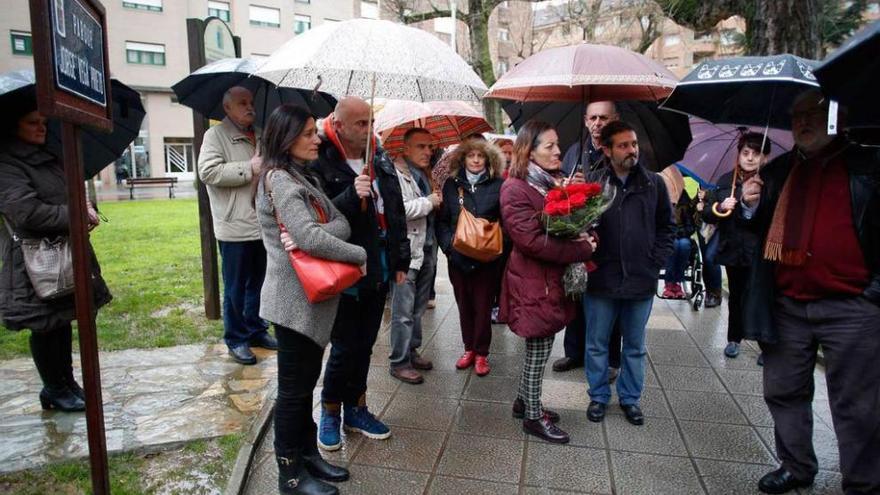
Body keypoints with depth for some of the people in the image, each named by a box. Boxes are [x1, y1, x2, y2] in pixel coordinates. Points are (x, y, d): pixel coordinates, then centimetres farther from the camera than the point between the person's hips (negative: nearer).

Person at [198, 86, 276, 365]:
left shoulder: (259, 136, 18)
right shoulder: (216, 135, -4)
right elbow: (208, 172, -19)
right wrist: (249, 168, -17)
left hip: (264, 224, 7)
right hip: (235, 226, -6)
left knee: (258, 284, 16)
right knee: (236, 287, 4)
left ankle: (256, 330, 30)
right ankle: (236, 339, 16)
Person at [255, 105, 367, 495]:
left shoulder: (306, 177, 13)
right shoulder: (279, 179, -15)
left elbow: (341, 223, 2)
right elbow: (311, 237, -27)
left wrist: (310, 237, -19)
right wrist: (359, 256, -14)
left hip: (312, 297, 9)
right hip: (296, 300, -9)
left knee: (306, 382, 18)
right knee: (293, 388, 3)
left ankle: (308, 453, 32)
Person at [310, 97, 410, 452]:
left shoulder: (381, 160, 7)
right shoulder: (322, 164, -14)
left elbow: (396, 212, 12)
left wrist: (400, 261, 11)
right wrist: (352, 195, -32)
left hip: (379, 269, 6)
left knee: (365, 344, 16)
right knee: (345, 347, 3)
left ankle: (355, 408, 33)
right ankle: (330, 412, 26)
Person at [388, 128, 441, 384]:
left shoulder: (425, 176, 17)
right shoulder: (396, 174, -10)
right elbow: (397, 208, -25)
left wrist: (436, 202, 9)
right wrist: (429, 202, -14)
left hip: (426, 251, 8)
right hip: (405, 252, -8)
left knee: (418, 309, 16)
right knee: (403, 312, -2)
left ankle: (412, 352, 29)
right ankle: (399, 362, 8)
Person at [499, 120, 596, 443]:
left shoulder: (554, 182, 11)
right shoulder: (516, 189, -15)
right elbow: (532, 240, -23)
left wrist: (584, 234, -3)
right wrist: (582, 250, -19)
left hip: (552, 278, 8)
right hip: (534, 281, -8)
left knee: (539, 347, 18)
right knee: (538, 350, 4)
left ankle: (524, 401, 35)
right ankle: (533, 417, 20)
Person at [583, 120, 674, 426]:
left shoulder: (654, 183, 2)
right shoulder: (591, 182, -5)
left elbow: (667, 226, 8)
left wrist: (656, 262, 1)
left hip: (641, 280, 2)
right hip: (601, 278, -1)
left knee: (635, 346, 16)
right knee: (597, 344, 12)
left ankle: (630, 397, 35)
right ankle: (598, 396, 31)